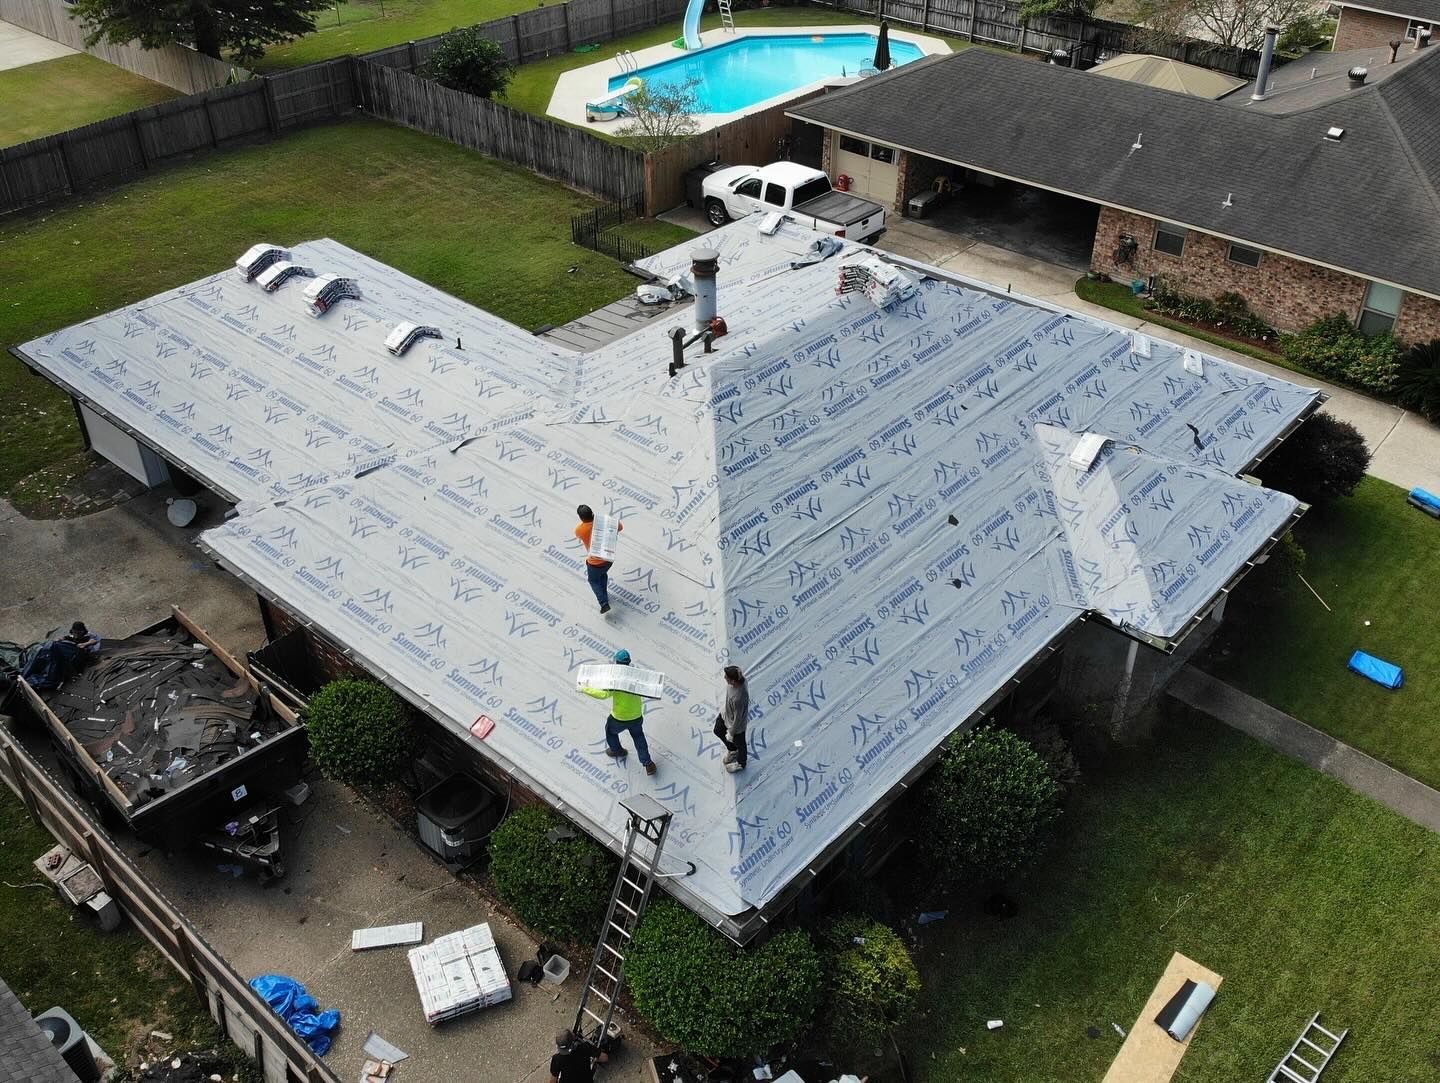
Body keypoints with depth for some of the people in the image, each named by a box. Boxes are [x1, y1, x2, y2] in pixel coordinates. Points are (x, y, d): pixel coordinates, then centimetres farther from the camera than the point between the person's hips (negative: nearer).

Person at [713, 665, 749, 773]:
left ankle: (741, 764, 56)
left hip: (736, 723, -8)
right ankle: (732, 750, 61)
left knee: (739, 743, 24)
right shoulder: (739, 678, -24)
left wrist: (731, 733, -12)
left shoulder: (738, 698, -47)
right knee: (718, 731, 32)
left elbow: (737, 718, -29)